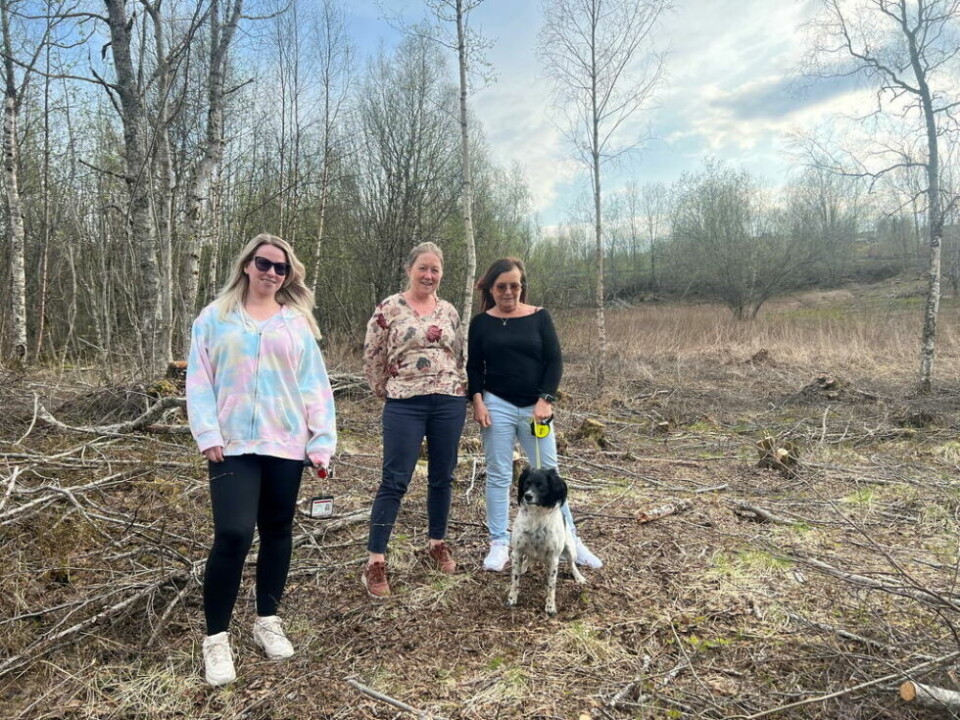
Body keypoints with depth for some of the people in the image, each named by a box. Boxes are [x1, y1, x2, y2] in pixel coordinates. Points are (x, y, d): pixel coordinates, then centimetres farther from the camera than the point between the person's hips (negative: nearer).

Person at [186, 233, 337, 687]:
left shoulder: (297, 323, 8)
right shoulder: (216, 317, 6)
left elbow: (315, 386, 5)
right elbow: (199, 379, 2)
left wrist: (322, 441, -1)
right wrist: (207, 434, -9)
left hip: (285, 444, 2)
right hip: (232, 444, -2)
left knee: (277, 531, 10)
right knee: (233, 534, -10)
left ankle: (267, 621, 28)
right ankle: (215, 638, 8)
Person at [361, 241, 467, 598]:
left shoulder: (449, 311, 10)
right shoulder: (389, 308, -3)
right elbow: (372, 356, 1)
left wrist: (456, 389, 12)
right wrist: (386, 392, 6)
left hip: (449, 402, 4)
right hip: (405, 405, -4)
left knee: (442, 477, 12)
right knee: (395, 481, -4)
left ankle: (437, 543, 30)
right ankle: (375, 561, 4)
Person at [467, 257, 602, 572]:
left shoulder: (539, 317, 1)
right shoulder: (481, 322, 3)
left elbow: (554, 361, -1)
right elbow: (474, 366, 5)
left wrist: (545, 400, -10)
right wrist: (478, 401, -7)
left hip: (535, 406, 0)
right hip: (497, 405, 0)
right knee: (498, 474, 5)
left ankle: (570, 539, 16)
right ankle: (499, 542, 14)